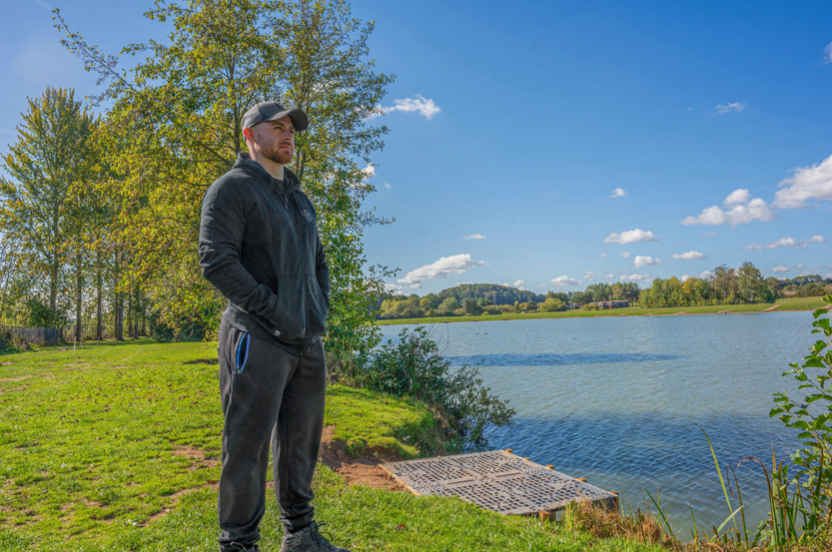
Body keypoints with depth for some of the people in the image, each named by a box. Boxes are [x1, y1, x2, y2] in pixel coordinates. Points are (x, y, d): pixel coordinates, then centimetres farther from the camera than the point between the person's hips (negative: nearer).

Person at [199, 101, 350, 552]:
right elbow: (216, 260, -15)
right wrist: (272, 309, -17)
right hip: (258, 339, -8)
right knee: (248, 446, -1)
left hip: (307, 341, 8)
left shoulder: (298, 197, 22)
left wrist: (320, 309, 10)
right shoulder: (233, 188, -3)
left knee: (301, 440, 15)